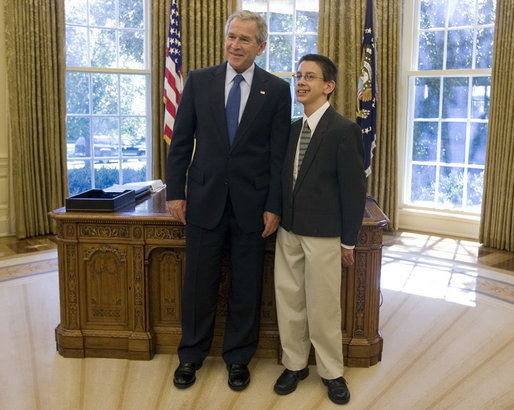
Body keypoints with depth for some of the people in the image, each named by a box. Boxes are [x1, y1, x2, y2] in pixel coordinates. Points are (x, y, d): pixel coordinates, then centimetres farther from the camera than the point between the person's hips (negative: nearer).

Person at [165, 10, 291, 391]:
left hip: (251, 203, 0)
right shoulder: (199, 80, 4)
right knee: (199, 282, 11)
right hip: (205, 198, 1)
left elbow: (279, 153, -2)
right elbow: (181, 141, 5)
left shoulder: (277, 89, 0)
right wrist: (175, 191, 0)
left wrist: (274, 206, -6)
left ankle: (238, 357, 30)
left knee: (247, 286, 11)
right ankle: (191, 355, 31)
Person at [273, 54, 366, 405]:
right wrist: (281, 218, 10)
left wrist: (348, 240, -8)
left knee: (323, 306, 4)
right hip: (288, 230, 6)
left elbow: (354, 189, -10)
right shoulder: (294, 128, 9)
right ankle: (295, 364, 29)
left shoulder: (344, 130, -11)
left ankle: (332, 372, 24)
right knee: (288, 300, 12)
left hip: (323, 234, -6)